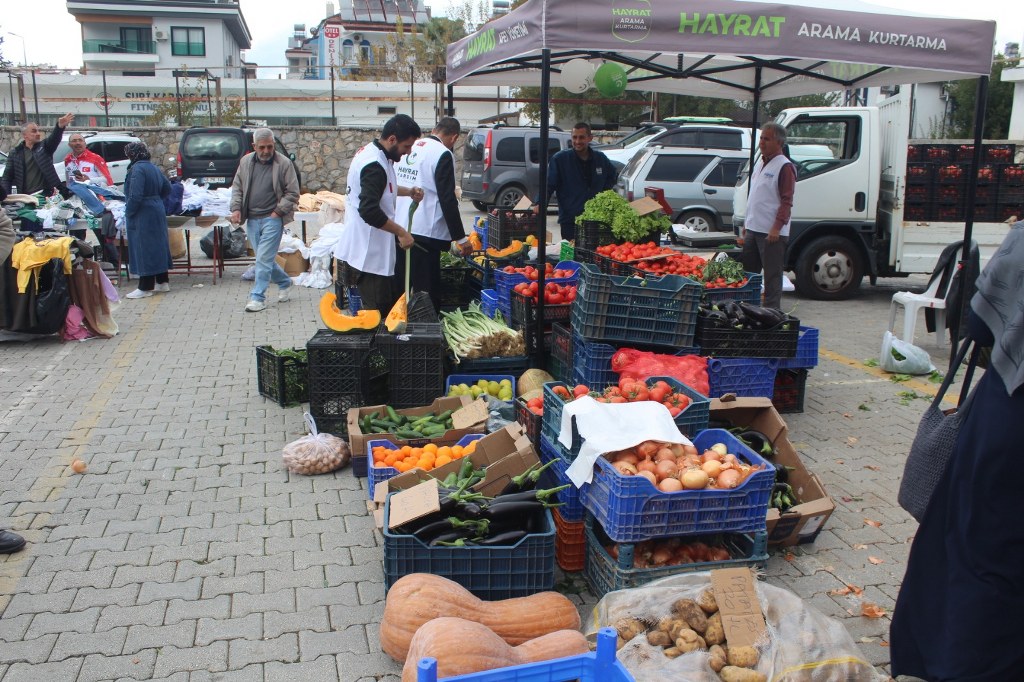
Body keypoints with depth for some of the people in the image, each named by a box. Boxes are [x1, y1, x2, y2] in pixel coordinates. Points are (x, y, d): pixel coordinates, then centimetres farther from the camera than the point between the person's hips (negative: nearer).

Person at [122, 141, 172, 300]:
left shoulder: (137, 169, -17)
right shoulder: (153, 168, 10)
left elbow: (135, 196, -23)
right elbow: (167, 189, 20)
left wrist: (128, 214, -13)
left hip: (142, 216, -9)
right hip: (157, 212, 9)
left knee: (144, 250, -4)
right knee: (157, 246, 15)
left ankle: (145, 288, 0)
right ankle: (162, 282, 23)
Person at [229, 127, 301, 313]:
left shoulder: (284, 163, -6)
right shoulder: (246, 162, 7)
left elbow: (293, 193, -5)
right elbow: (237, 187, 15)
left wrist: (278, 211, -11)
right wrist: (236, 208, 2)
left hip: (272, 219, -5)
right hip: (251, 219, 5)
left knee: (264, 258, -8)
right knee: (264, 258, 12)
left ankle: (258, 297, -2)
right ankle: (284, 282, 33)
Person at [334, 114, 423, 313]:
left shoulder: (369, 152, 9)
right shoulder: (375, 165, -23)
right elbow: (369, 211, -30)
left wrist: (408, 191, 11)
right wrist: (401, 232, -21)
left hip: (366, 248, 10)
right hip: (368, 252, -10)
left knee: (393, 301, 16)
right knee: (377, 311, -3)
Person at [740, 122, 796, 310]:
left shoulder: (785, 167, -11)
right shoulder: (760, 162, 16)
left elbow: (787, 201, -16)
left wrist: (777, 227, -23)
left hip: (772, 233, -9)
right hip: (753, 229, 9)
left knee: (772, 275, -2)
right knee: (748, 272, 14)